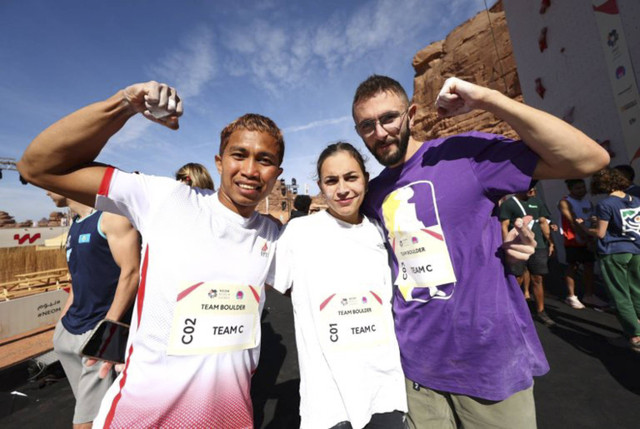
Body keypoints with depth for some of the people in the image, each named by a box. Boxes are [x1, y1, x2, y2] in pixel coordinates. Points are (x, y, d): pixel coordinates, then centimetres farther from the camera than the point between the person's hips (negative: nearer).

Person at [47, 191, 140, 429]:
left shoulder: (111, 216, -15)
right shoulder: (75, 225, 13)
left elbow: (131, 272, -22)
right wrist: (64, 318, 16)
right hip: (71, 328, 9)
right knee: (89, 407, 21)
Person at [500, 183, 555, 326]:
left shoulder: (537, 202, 14)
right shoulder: (508, 204, -3)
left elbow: (543, 222, 17)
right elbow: (504, 226, -7)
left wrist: (550, 242, 10)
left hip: (538, 247, 5)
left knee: (538, 280, 10)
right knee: (517, 281, 2)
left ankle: (540, 312, 21)